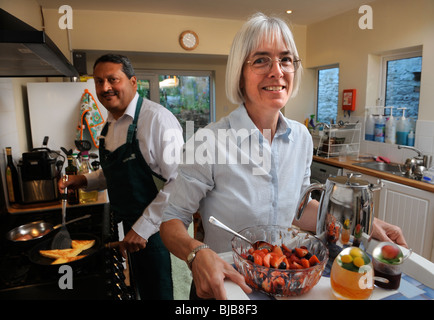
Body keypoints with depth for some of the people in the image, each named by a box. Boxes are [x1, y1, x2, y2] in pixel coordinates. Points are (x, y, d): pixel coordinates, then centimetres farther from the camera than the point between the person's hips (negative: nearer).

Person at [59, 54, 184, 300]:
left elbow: (178, 181, -26)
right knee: (141, 288, 24)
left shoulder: (157, 118, -21)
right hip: (130, 225, 8)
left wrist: (143, 227, -24)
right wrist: (84, 180, 4)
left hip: (155, 229, -7)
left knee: (158, 291, 11)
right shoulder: (111, 123, 7)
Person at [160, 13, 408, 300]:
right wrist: (197, 253, -35)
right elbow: (172, 221, -16)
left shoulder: (302, 137, -7)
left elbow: (299, 207, 5)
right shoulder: (210, 142, -24)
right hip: (225, 287, -4)